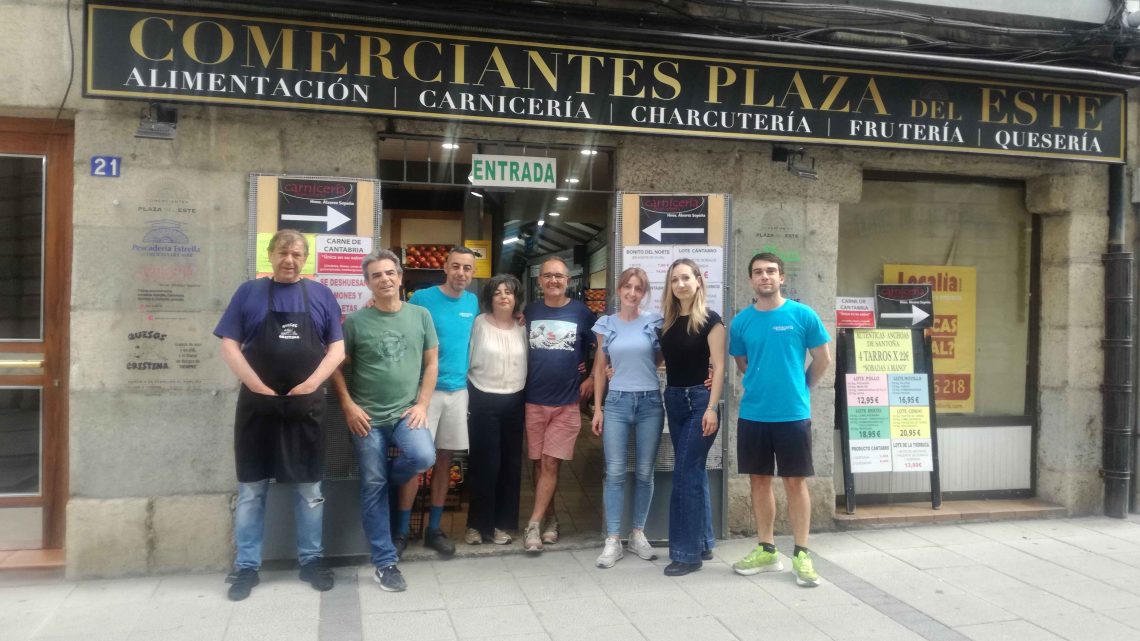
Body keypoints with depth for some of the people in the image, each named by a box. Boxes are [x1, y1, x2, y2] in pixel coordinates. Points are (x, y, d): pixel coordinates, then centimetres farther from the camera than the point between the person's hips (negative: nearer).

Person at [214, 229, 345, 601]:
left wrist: (311, 383, -10)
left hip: (306, 406, 1)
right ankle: (246, 566, 17)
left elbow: (337, 348, 4)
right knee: (251, 488, 6)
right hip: (257, 405, 0)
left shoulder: (321, 295, 7)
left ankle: (311, 559, 21)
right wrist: (258, 387, -11)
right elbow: (229, 345, 0)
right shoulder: (249, 292, 5)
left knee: (309, 487, 8)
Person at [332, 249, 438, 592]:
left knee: (423, 457, -25)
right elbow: (338, 367, 3)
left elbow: (431, 362, 7)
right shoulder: (355, 320, -1)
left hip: (406, 412, 1)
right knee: (372, 488, 2)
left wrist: (422, 404, -2)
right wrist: (349, 406, -7)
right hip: (367, 417, -1)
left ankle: (384, 479, 10)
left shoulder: (420, 315, 4)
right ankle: (385, 563, 14)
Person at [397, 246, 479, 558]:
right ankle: (401, 531, 8)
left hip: (458, 390, 5)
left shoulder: (472, 302, 7)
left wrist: (463, 373, 12)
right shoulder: (422, 298, -8)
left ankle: (433, 529, 20)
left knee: (444, 459, 10)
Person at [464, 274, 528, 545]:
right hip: (483, 401, -4)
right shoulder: (479, 323, -5)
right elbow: (468, 360, -6)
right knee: (485, 464, -1)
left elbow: (527, 365, 12)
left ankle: (502, 523, 20)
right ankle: (477, 524, 13)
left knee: (511, 464, 8)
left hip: (514, 401, 4)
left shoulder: (522, 328, 6)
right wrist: (470, 399, -8)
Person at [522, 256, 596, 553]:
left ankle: (533, 525, 1)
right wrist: (522, 379, 5)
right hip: (534, 400, 2)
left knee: (550, 463, -4)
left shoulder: (581, 312, -1)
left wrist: (593, 379, 0)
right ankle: (550, 519, 23)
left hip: (567, 401, -2)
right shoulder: (529, 312, 5)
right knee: (539, 463, 8)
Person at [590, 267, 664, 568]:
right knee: (615, 473, -1)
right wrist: (597, 408, 4)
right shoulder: (605, 324, 5)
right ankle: (612, 540, 5)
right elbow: (600, 368, 8)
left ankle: (637, 534, 20)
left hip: (650, 402, 0)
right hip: (616, 402, 0)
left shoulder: (655, 321, 1)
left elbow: (664, 359, 9)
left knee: (644, 473, 7)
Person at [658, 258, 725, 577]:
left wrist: (712, 408, -18)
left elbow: (718, 366, -12)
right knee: (694, 471, 13)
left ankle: (686, 552, 0)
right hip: (674, 399, 7)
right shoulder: (668, 319, 10)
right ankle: (703, 543, 23)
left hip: (699, 400, -6)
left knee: (686, 474, -7)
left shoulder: (710, 319, -8)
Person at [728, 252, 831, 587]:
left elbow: (823, 359, 5)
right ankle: (766, 551, 22)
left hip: (793, 414, -3)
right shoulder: (741, 321, 4)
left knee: (795, 482, 3)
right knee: (760, 480, 10)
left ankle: (801, 555, 13)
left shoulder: (802, 315, -4)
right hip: (752, 414, 3)